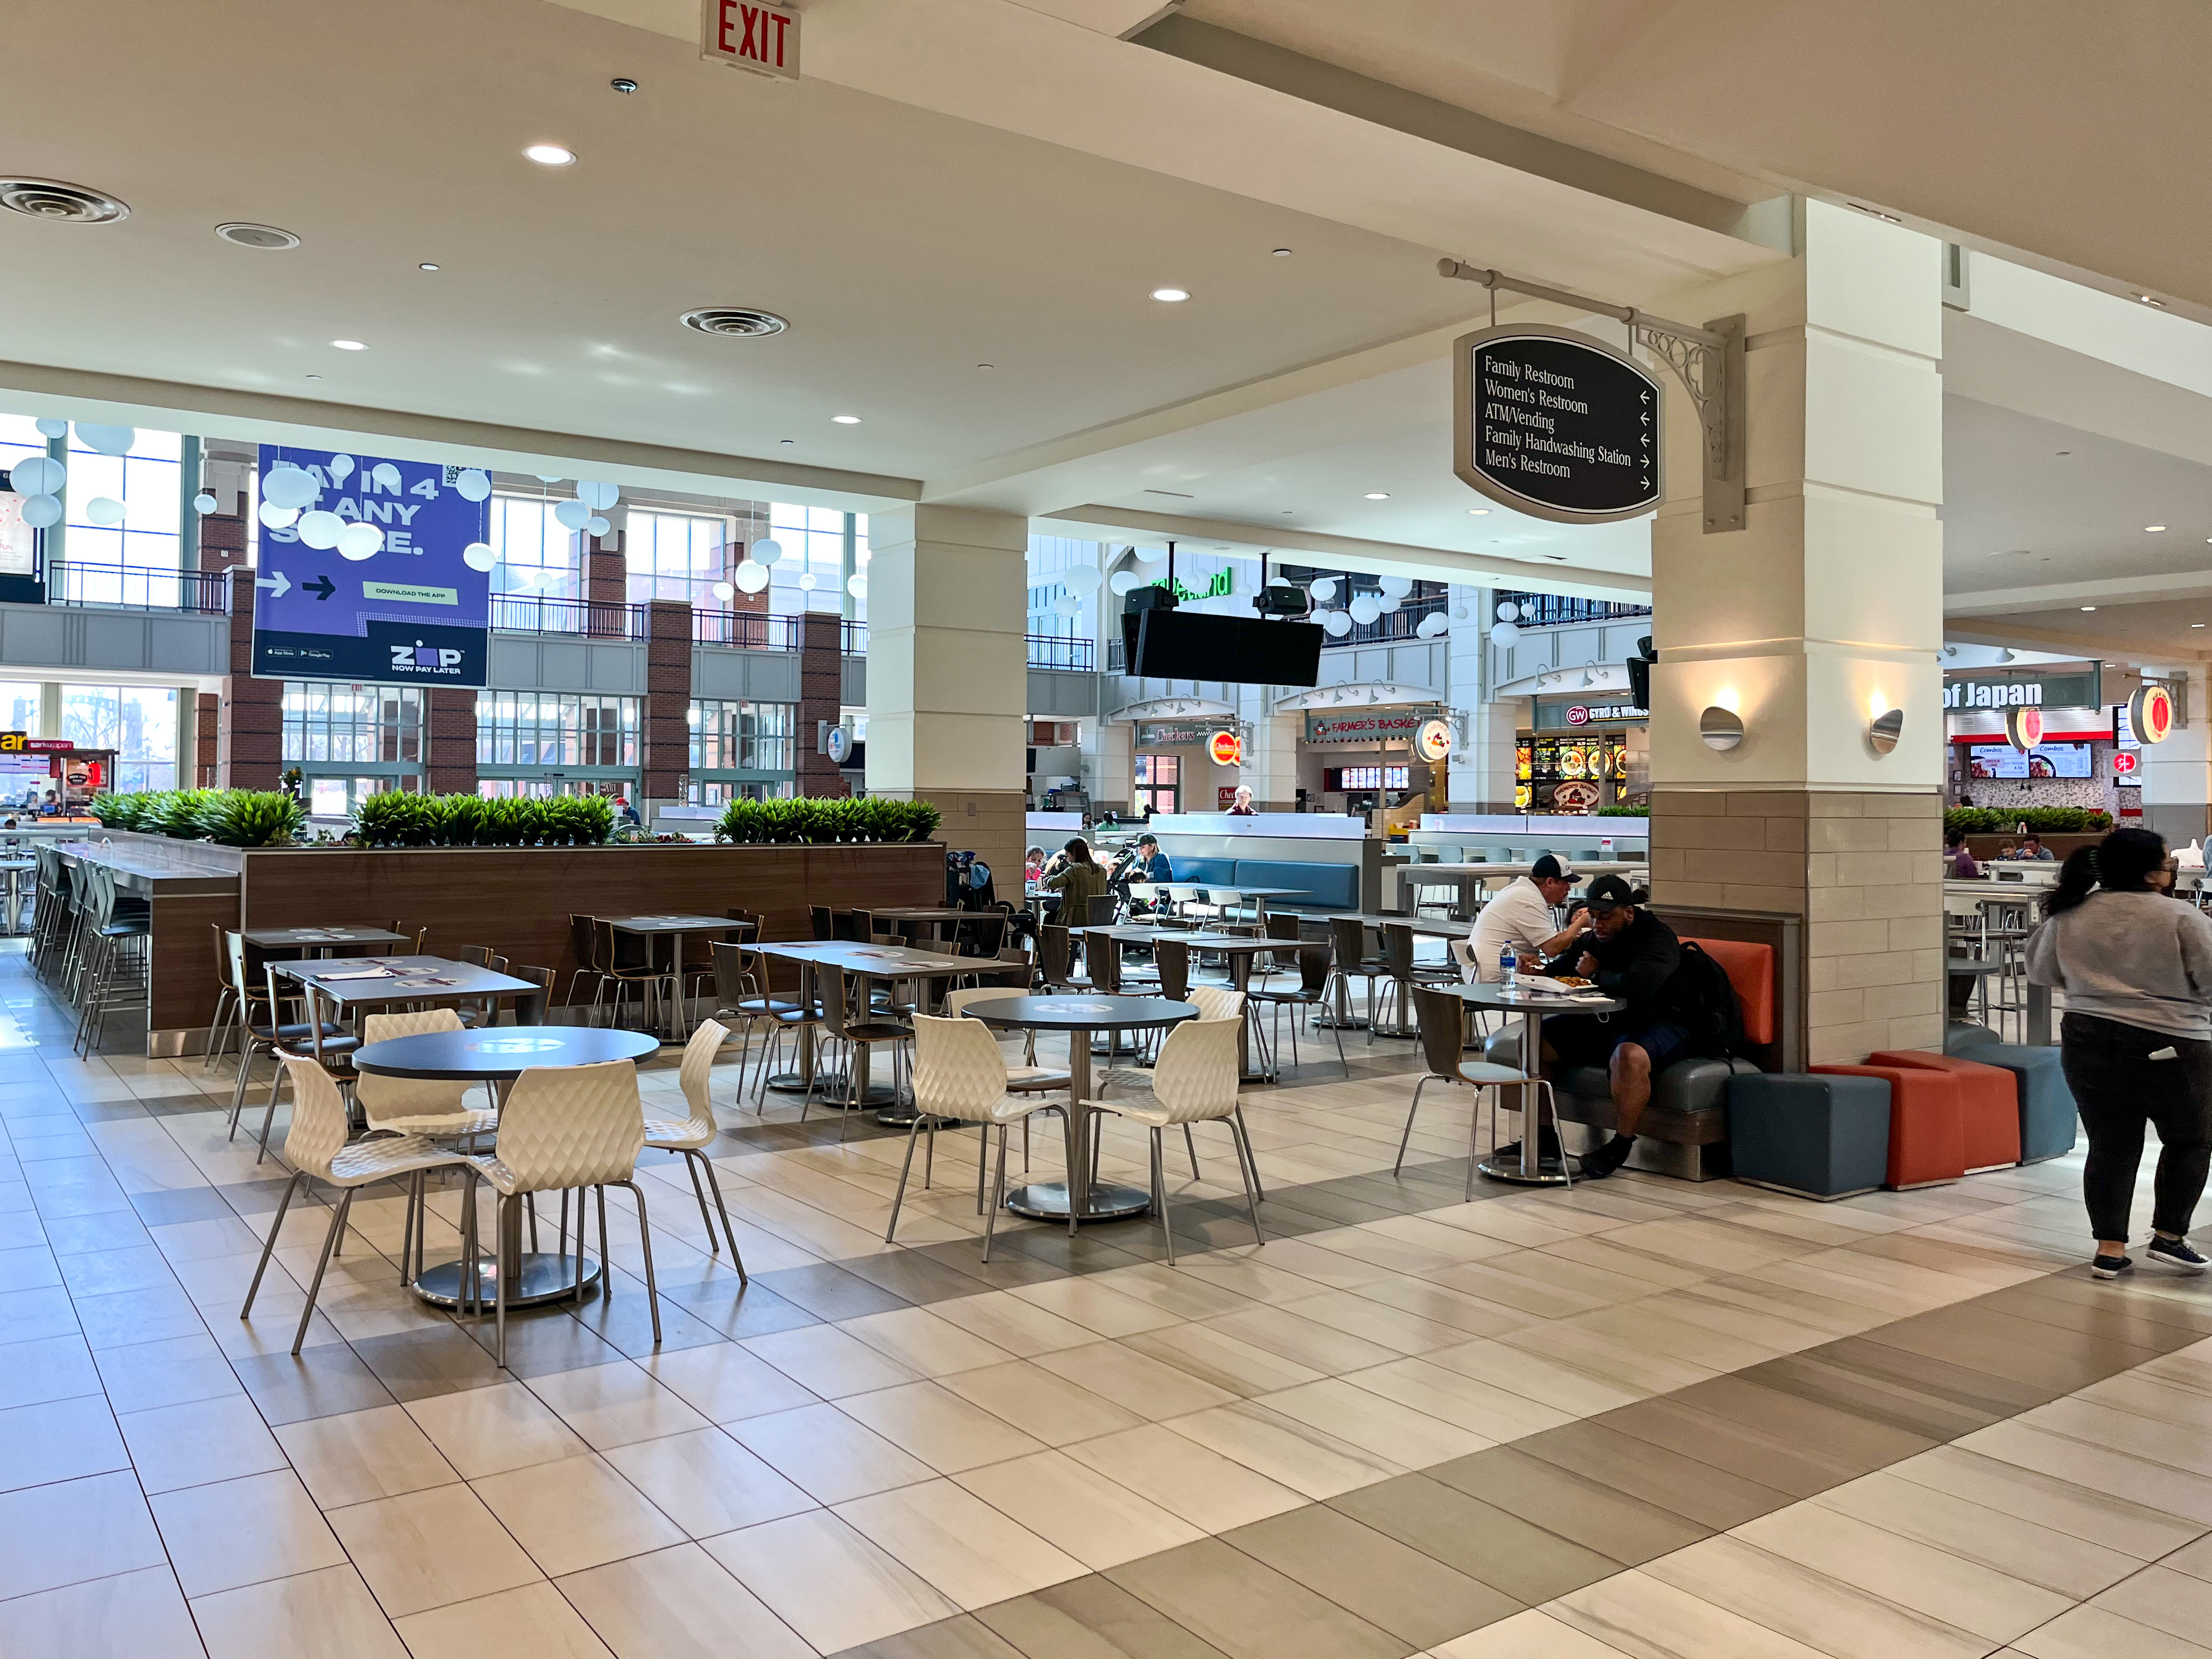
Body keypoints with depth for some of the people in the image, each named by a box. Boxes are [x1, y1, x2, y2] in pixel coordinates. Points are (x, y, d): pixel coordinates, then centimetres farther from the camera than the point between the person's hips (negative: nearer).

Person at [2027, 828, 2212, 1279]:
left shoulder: (2068, 917, 2)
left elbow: (2041, 972, 13)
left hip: (2088, 1045, 4)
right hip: (2169, 1048, -4)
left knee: (2111, 1146, 9)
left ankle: (2109, 1250, 9)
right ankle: (2168, 1237, 15)